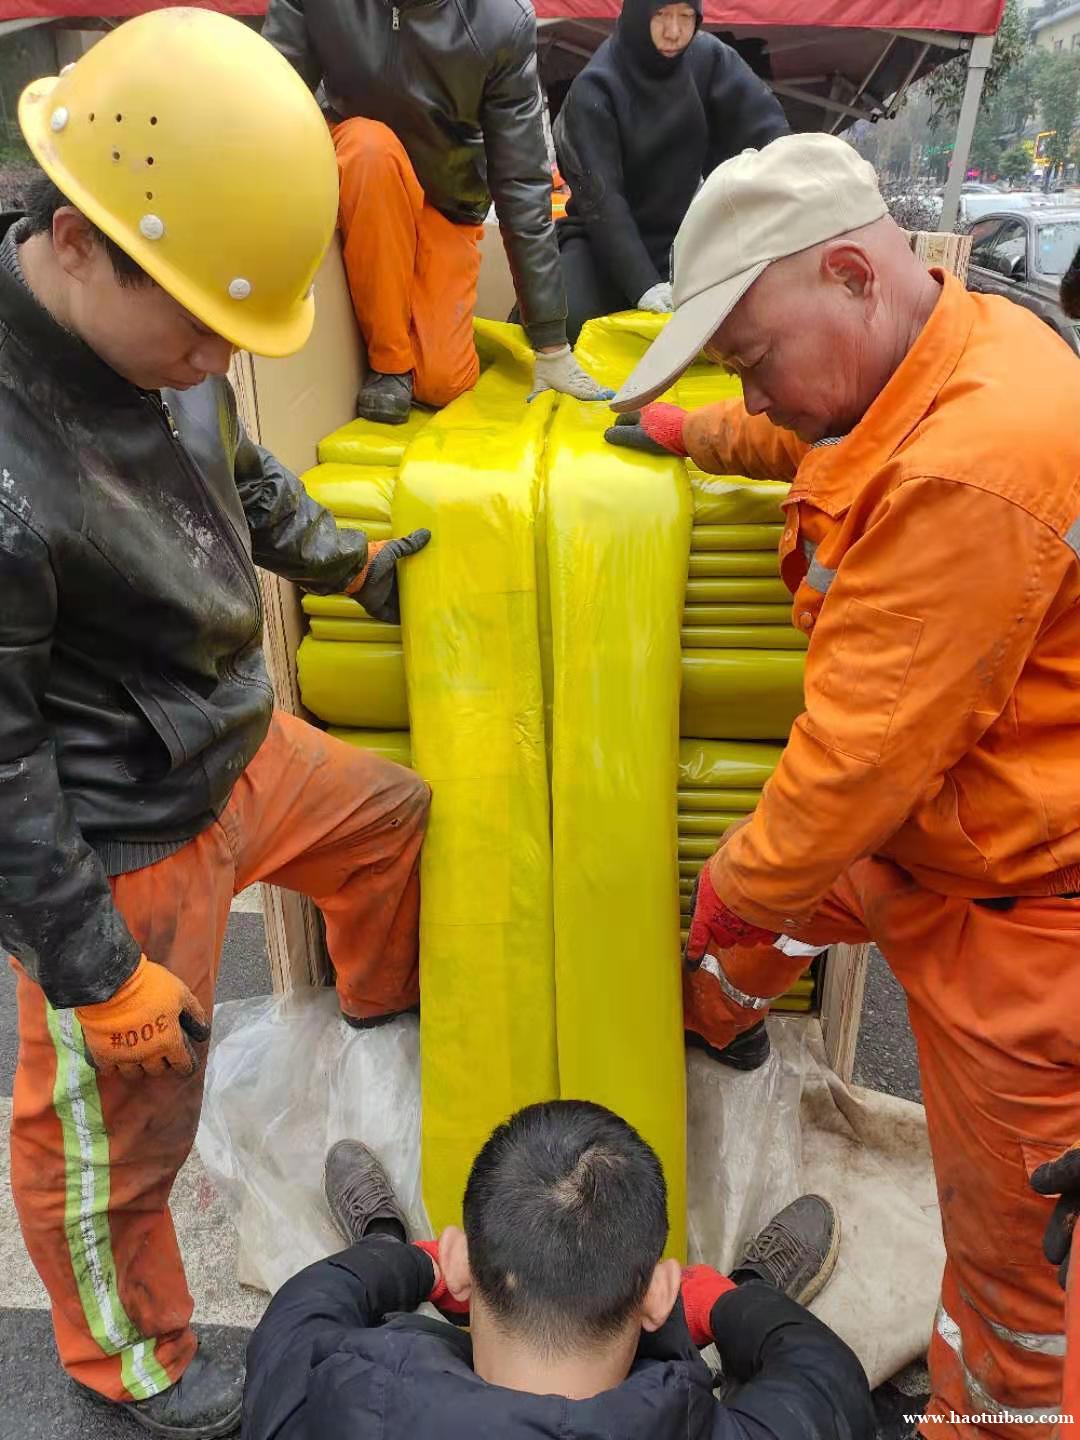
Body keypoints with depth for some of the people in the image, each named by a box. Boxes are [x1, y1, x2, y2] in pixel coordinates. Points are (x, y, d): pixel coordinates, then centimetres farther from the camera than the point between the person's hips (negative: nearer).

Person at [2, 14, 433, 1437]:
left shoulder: (150, 336, -9)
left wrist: (342, 558, 21)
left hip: (238, 750, 8)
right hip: (124, 849, -7)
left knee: (392, 815, 27)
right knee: (117, 1129, 14)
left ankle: (380, 990, 59)